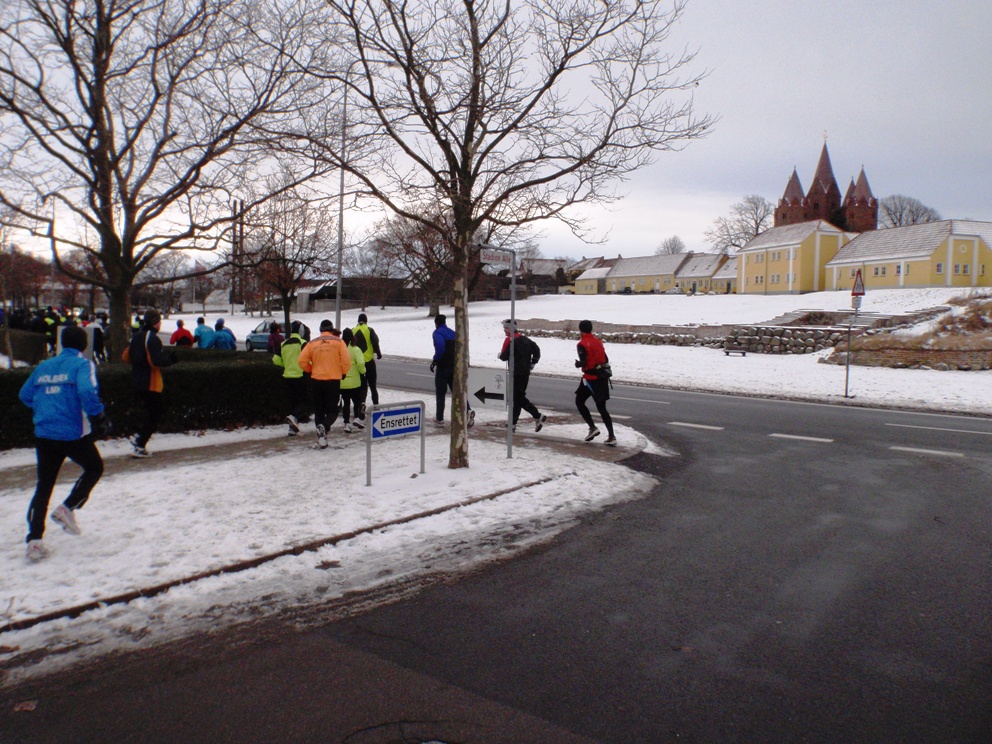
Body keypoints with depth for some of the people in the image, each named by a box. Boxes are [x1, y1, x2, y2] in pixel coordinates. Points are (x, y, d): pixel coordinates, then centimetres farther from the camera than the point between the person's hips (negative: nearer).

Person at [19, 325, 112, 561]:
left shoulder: (44, 366, 12)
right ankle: (67, 508, 7)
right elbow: (87, 392, -22)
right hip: (73, 433, -5)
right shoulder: (82, 364, -5)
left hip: (43, 434, 5)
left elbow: (25, 395, 19)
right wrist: (99, 418, -15)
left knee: (44, 486, 11)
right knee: (94, 468, 21)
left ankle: (34, 540, 5)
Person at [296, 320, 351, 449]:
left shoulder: (312, 343, 3)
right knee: (332, 410, 6)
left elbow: (302, 361, -2)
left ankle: (321, 438, 12)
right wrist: (343, 373, 8)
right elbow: (346, 360, -10)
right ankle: (324, 426, -24)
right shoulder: (338, 342, -2)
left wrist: (311, 370, 16)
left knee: (318, 410, 14)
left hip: (316, 380, 2)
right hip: (334, 380, -2)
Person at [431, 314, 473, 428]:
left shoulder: (437, 333, -6)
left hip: (443, 367, -5)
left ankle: (439, 419, 11)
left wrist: (434, 360, -11)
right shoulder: (452, 333, 15)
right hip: (455, 366, 5)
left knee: (440, 393, 7)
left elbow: (440, 347, -23)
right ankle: (468, 411, -12)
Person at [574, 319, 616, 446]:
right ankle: (611, 437, 3)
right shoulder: (598, 341, 10)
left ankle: (592, 428, 4)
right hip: (603, 377, 6)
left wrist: (578, 364, 0)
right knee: (601, 408, 10)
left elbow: (584, 362, -20)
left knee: (579, 402, 15)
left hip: (590, 377, -6)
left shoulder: (582, 344, -11)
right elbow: (606, 360, 10)